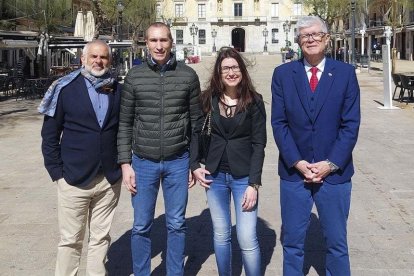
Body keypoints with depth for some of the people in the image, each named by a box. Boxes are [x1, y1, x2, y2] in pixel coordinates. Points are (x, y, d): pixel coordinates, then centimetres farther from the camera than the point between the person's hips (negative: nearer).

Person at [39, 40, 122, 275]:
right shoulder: (65, 89, -4)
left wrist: (123, 163, 4)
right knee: (71, 240, 7)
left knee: (101, 238, 13)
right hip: (74, 179, -2)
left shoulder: (118, 91, 5)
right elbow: (50, 134, -2)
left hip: (110, 180, 3)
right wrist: (57, 172, -6)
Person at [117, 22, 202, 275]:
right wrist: (125, 163, -3)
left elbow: (196, 121, 4)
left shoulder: (188, 76, -1)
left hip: (178, 162, 0)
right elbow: (125, 123, 2)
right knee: (141, 227, 9)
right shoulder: (134, 76, -1)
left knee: (177, 225, 11)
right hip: (143, 162, 0)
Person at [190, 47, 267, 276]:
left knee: (247, 238, -6)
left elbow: (258, 144, -7)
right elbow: (197, 133, 11)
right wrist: (195, 165, 0)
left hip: (243, 176, -2)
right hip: (214, 175, 3)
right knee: (221, 235, 13)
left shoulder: (254, 101, -5)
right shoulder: (208, 99, 1)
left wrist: (254, 183, -12)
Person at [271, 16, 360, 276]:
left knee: (337, 243, 10)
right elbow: (279, 123, -1)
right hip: (294, 171, 1)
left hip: (335, 173, 0)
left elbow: (351, 124, -2)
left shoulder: (346, 72, 1)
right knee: (292, 242, 11)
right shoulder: (283, 74, 3)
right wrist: (297, 162, -10)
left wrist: (330, 164, -10)